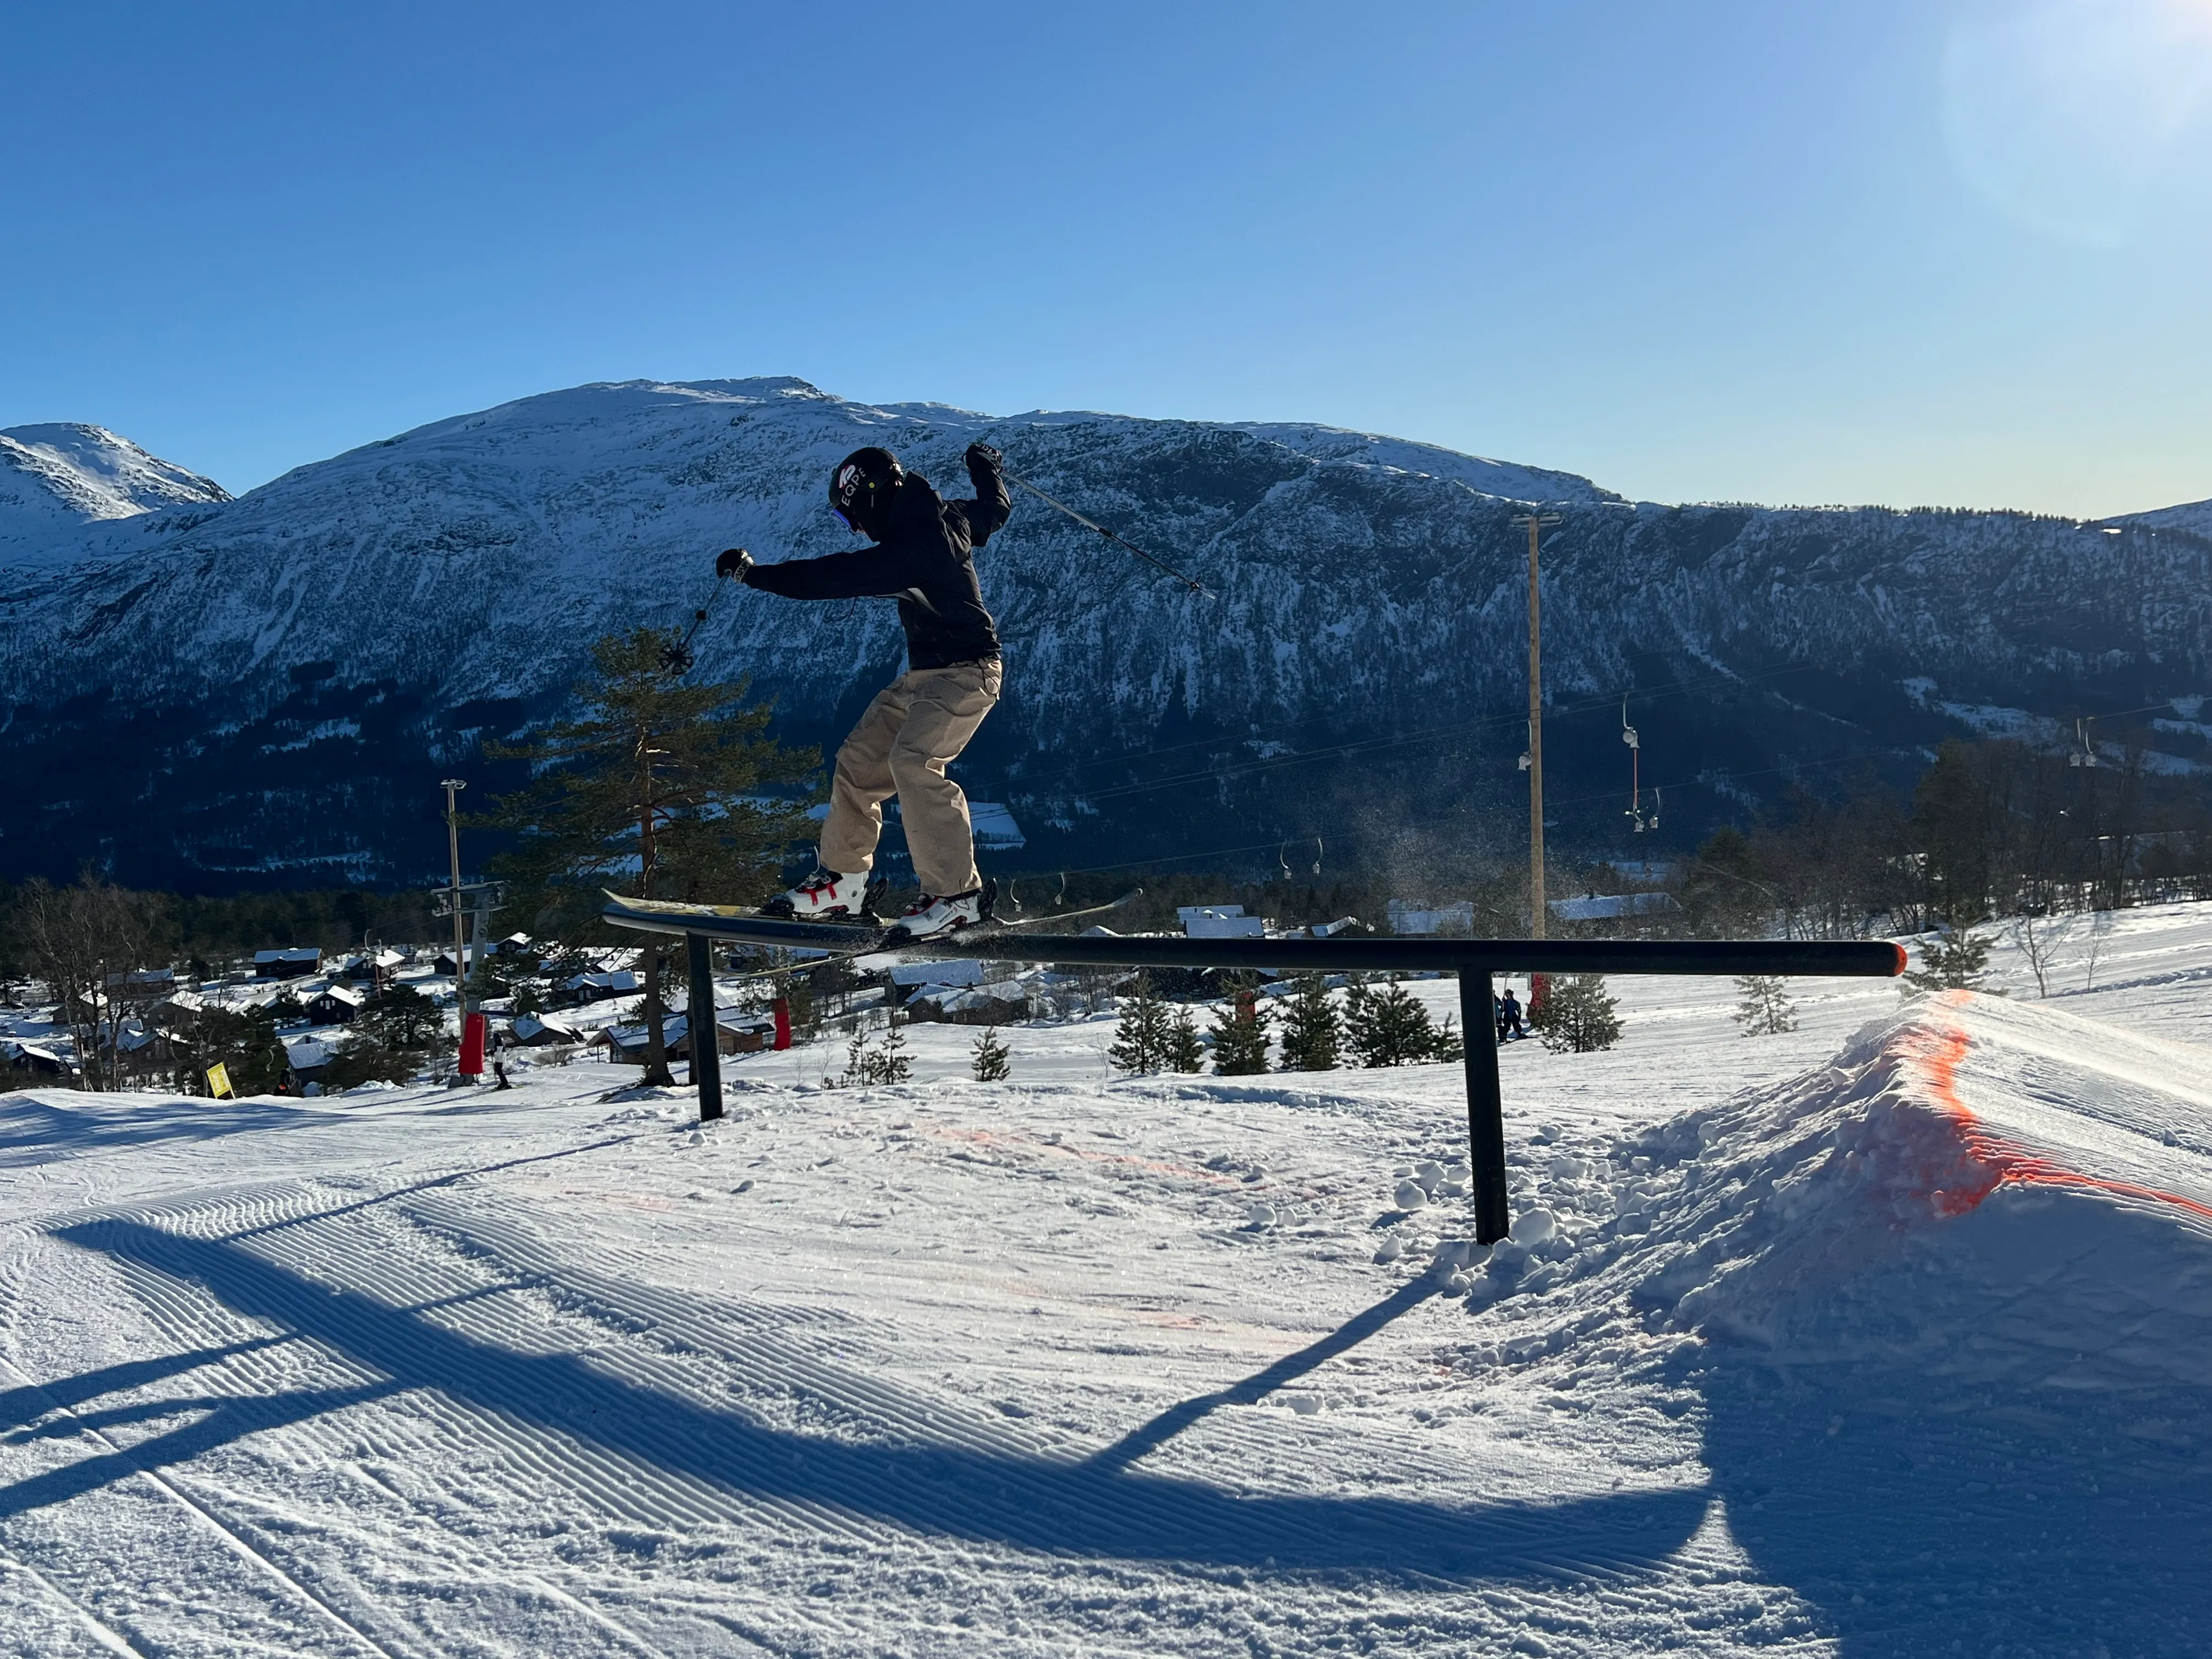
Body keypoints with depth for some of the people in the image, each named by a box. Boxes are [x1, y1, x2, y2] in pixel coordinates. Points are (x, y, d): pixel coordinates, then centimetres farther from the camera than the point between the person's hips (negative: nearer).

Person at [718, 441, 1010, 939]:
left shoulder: (915, 544, -22)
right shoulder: (948, 518, 7)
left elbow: (839, 576, -25)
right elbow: (995, 510, 28)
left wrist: (755, 573, -19)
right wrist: (986, 467, 47)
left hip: (965, 672, -10)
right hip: (925, 673, 11)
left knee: (913, 760, -27)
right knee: (860, 759, 6)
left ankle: (956, 895, -21)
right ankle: (843, 882, 13)